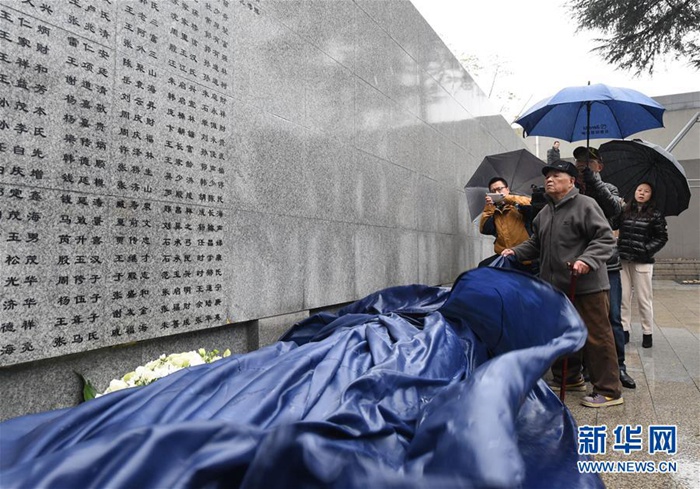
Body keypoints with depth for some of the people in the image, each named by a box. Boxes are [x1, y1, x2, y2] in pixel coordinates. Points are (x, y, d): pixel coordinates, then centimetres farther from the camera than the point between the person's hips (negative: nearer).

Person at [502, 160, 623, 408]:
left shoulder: (585, 205, -8)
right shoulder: (544, 214, 15)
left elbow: (605, 238, -14)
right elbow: (535, 244, 21)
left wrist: (587, 260, -29)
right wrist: (515, 252, 5)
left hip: (587, 286, -8)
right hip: (556, 286, 8)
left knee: (596, 337, -1)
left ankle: (609, 390, 11)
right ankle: (570, 378, 33)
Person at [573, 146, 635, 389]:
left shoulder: (608, 189, 7)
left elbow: (615, 209, -15)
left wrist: (594, 180, -20)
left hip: (607, 264, 0)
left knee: (613, 318, 4)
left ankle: (619, 366, 16)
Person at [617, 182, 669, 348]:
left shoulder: (655, 214, 1)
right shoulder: (625, 211, 8)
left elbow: (662, 237, 2)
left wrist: (647, 250, -9)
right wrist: (618, 248, -6)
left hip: (642, 262, -2)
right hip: (623, 260, 2)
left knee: (644, 299, 4)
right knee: (623, 297, 4)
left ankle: (647, 333, 15)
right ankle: (624, 330, 12)